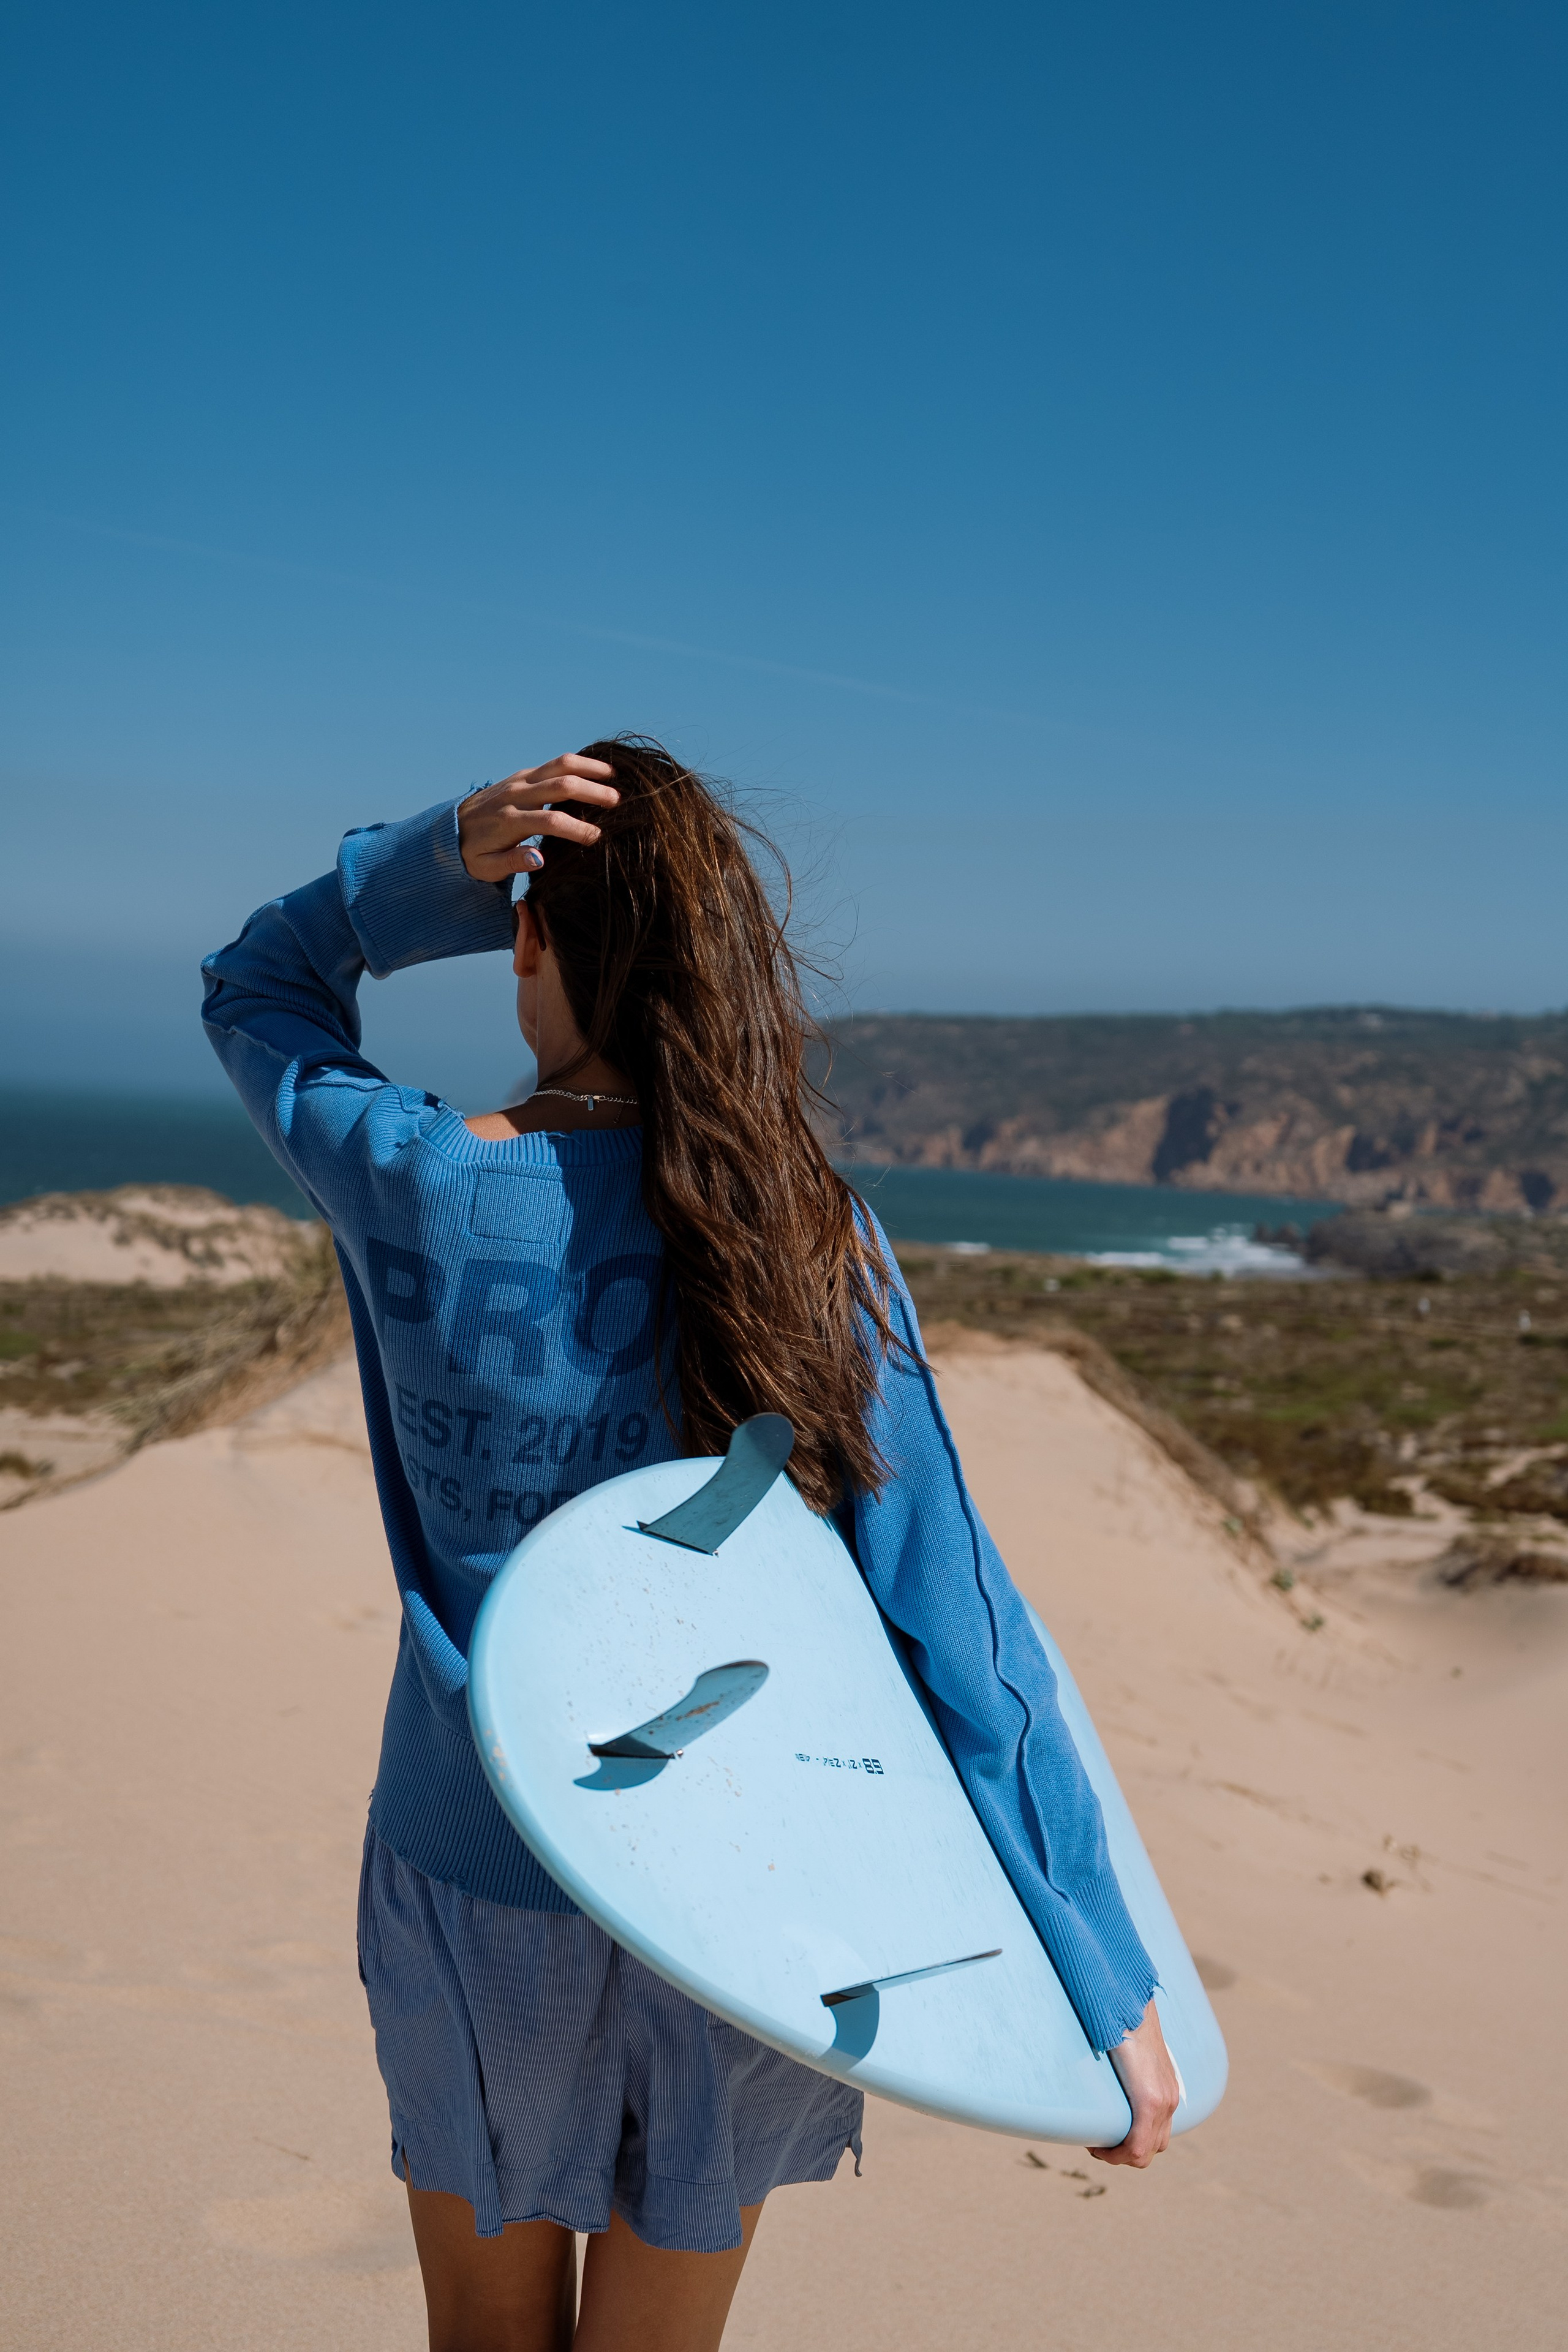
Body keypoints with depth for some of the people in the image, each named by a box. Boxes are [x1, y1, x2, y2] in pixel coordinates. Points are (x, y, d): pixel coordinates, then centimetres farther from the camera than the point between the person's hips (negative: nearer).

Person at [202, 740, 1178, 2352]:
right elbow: (953, 1624, -13)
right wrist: (1108, 1985, -6)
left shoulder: (424, 1191, -15)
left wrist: (445, 863, -11)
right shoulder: (813, 1234, -13)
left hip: (481, 1875, -1)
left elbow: (256, 988, 7)